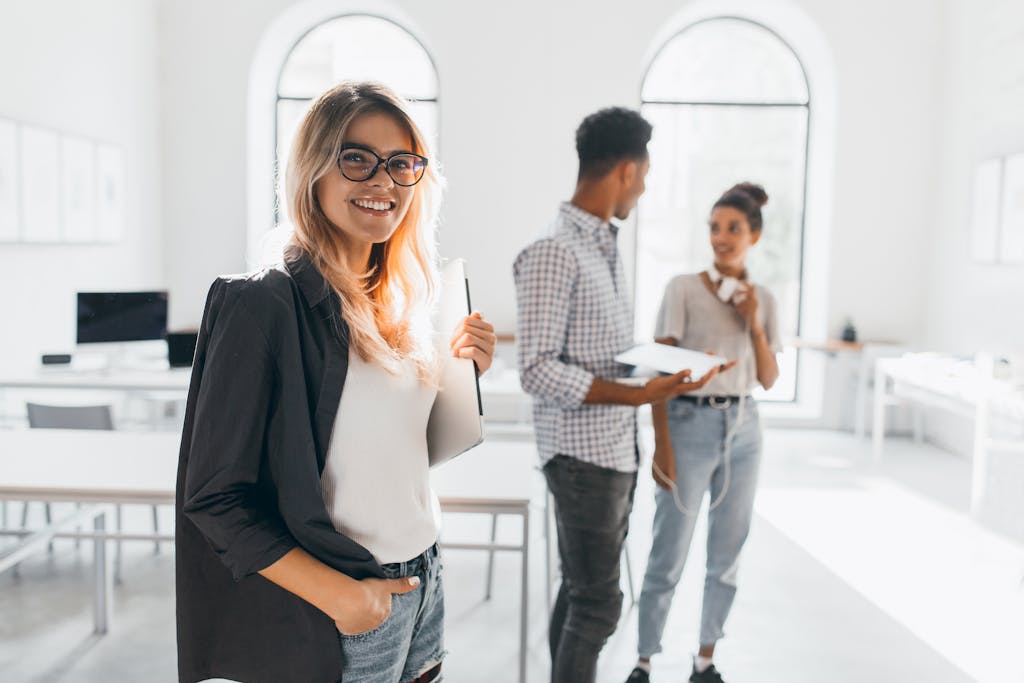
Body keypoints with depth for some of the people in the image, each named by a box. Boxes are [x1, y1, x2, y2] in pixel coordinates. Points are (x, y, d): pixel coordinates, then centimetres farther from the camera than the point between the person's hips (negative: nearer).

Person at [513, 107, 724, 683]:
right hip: (583, 453, -8)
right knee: (597, 602, -1)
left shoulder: (607, 245, 12)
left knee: (583, 591, 17)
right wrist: (637, 395, -26)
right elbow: (539, 370, -21)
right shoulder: (553, 251, -16)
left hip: (617, 449, 9)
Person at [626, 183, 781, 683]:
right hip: (690, 425, -4)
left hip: (743, 430, 5)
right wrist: (661, 445, -13)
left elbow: (769, 379, 8)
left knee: (726, 557, 11)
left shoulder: (763, 300, 9)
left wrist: (754, 324, -6)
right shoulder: (684, 288, -5)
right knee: (668, 558, -1)